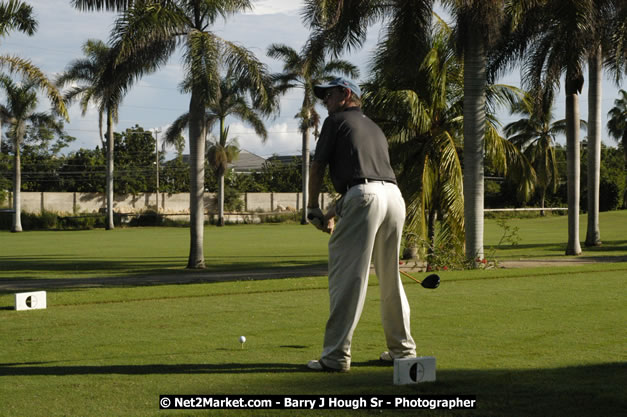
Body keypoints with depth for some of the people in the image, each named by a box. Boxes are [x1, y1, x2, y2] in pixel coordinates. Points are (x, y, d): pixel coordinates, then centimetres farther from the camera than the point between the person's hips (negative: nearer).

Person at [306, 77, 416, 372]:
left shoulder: (337, 121, 11)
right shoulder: (375, 129, 31)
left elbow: (318, 168, 9)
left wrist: (313, 208, 19)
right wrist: (333, 213, 34)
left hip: (363, 198, -7)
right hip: (394, 196, 7)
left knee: (346, 278, -8)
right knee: (390, 279, 17)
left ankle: (336, 356, -11)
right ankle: (402, 349, 22)